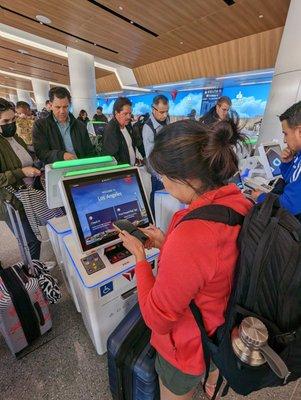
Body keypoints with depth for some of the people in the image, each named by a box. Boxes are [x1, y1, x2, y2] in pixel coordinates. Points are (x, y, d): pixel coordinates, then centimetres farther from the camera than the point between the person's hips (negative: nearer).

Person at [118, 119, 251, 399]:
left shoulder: (190, 235, -43)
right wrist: (167, 244, -5)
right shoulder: (239, 203, -16)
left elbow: (157, 319, -27)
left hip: (189, 347, -6)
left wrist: (139, 255, -18)